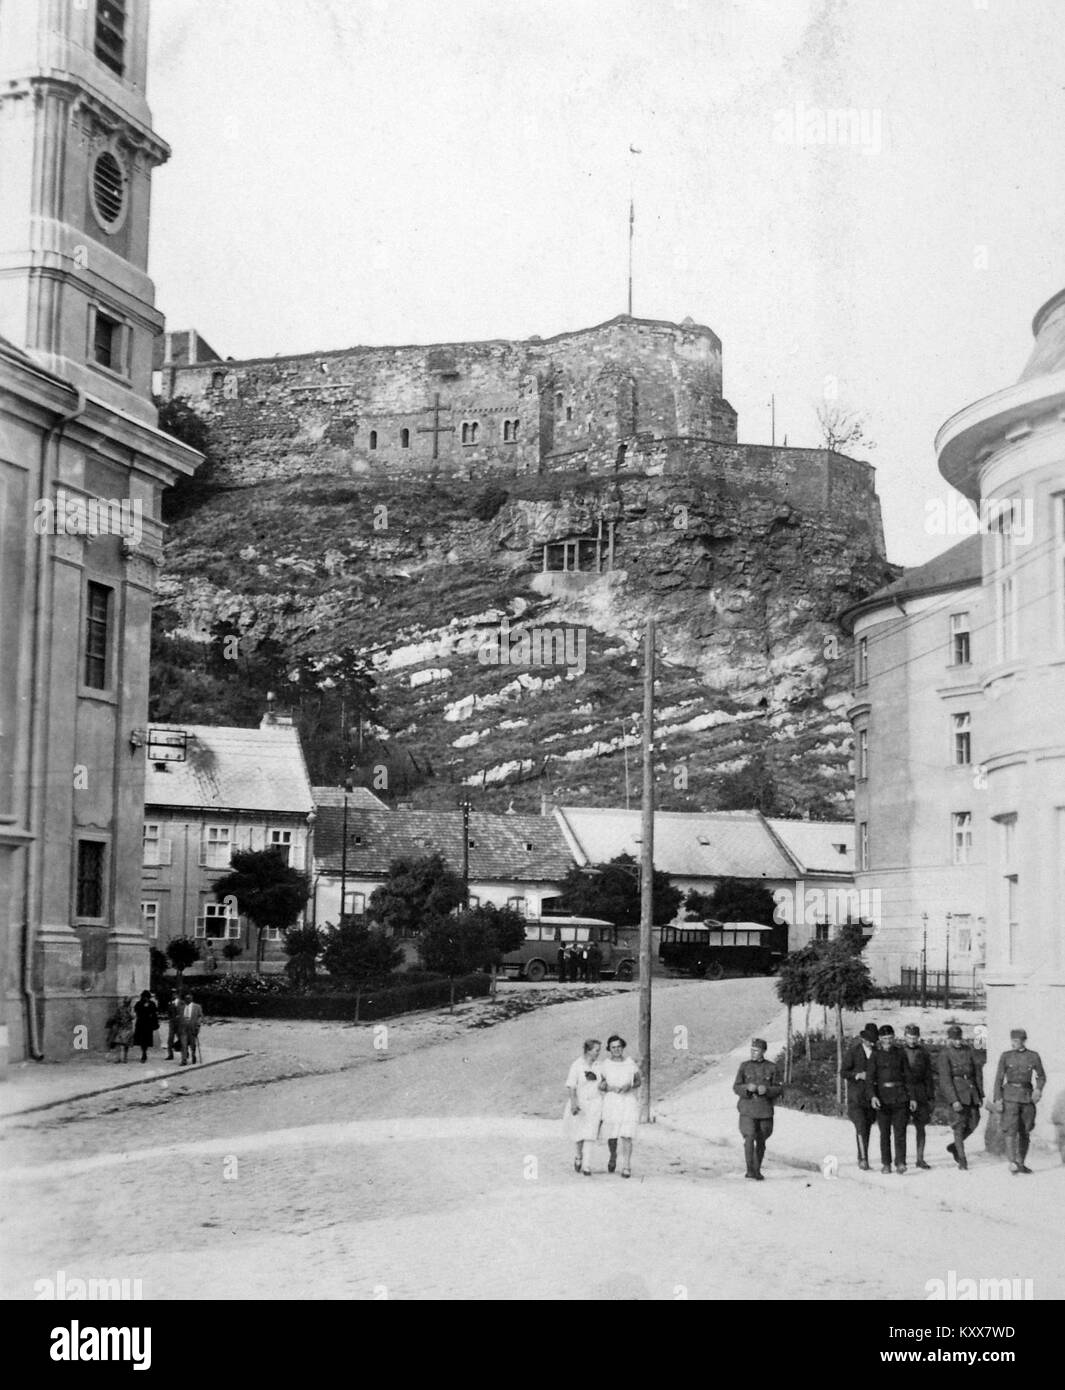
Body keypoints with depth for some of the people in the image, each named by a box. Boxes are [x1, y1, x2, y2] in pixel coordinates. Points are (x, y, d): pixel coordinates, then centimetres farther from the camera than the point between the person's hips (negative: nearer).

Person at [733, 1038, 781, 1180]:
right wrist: (747, 1087, -19)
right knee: (749, 1139, -15)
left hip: (765, 1110, 1)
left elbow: (777, 1090, 3)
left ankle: (757, 1170, 24)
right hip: (748, 1108, -1)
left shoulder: (771, 1068, 2)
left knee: (761, 1142, 9)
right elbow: (736, 1087, 1)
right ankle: (749, 1170, -10)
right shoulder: (744, 1066, 2)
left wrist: (767, 1090, -18)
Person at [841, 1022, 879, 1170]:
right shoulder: (853, 1052, -3)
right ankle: (863, 1158, -21)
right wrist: (858, 1075, -18)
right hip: (856, 1095, -4)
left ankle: (861, 1159, 18)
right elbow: (844, 1073, -3)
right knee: (860, 1126, -17)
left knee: (867, 1128, 7)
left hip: (871, 1096, 4)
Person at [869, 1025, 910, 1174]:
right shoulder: (875, 1055, 4)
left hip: (900, 1096, 0)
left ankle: (901, 1163, -9)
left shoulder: (899, 1053, 8)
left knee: (900, 1130, -7)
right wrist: (873, 1096, -16)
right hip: (883, 1096, 0)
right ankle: (886, 1164, 10)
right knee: (885, 1132, 3)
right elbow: (871, 1077, -2)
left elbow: (907, 1075, 10)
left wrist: (911, 1096, 4)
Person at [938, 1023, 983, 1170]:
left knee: (973, 1122, 4)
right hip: (956, 1090, -5)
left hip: (971, 1088, 5)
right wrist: (954, 1100, -19)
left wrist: (980, 1094, 9)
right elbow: (945, 1079, -12)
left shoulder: (968, 1050, 8)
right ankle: (962, 1161, 0)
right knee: (959, 1125, -5)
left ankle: (955, 1146, 27)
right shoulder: (945, 1054, -7)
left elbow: (976, 1071, 13)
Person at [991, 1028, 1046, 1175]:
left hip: (1027, 1095, 2)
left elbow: (1041, 1076, 12)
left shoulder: (1034, 1056, 2)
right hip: (1010, 1095, -2)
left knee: (1025, 1132, 7)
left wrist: (1038, 1089, -7)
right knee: (1011, 1129, -15)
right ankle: (1012, 1163, -21)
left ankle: (1021, 1163, 18)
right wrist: (997, 1099, -8)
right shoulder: (1005, 1056, 0)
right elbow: (999, 1078, 0)